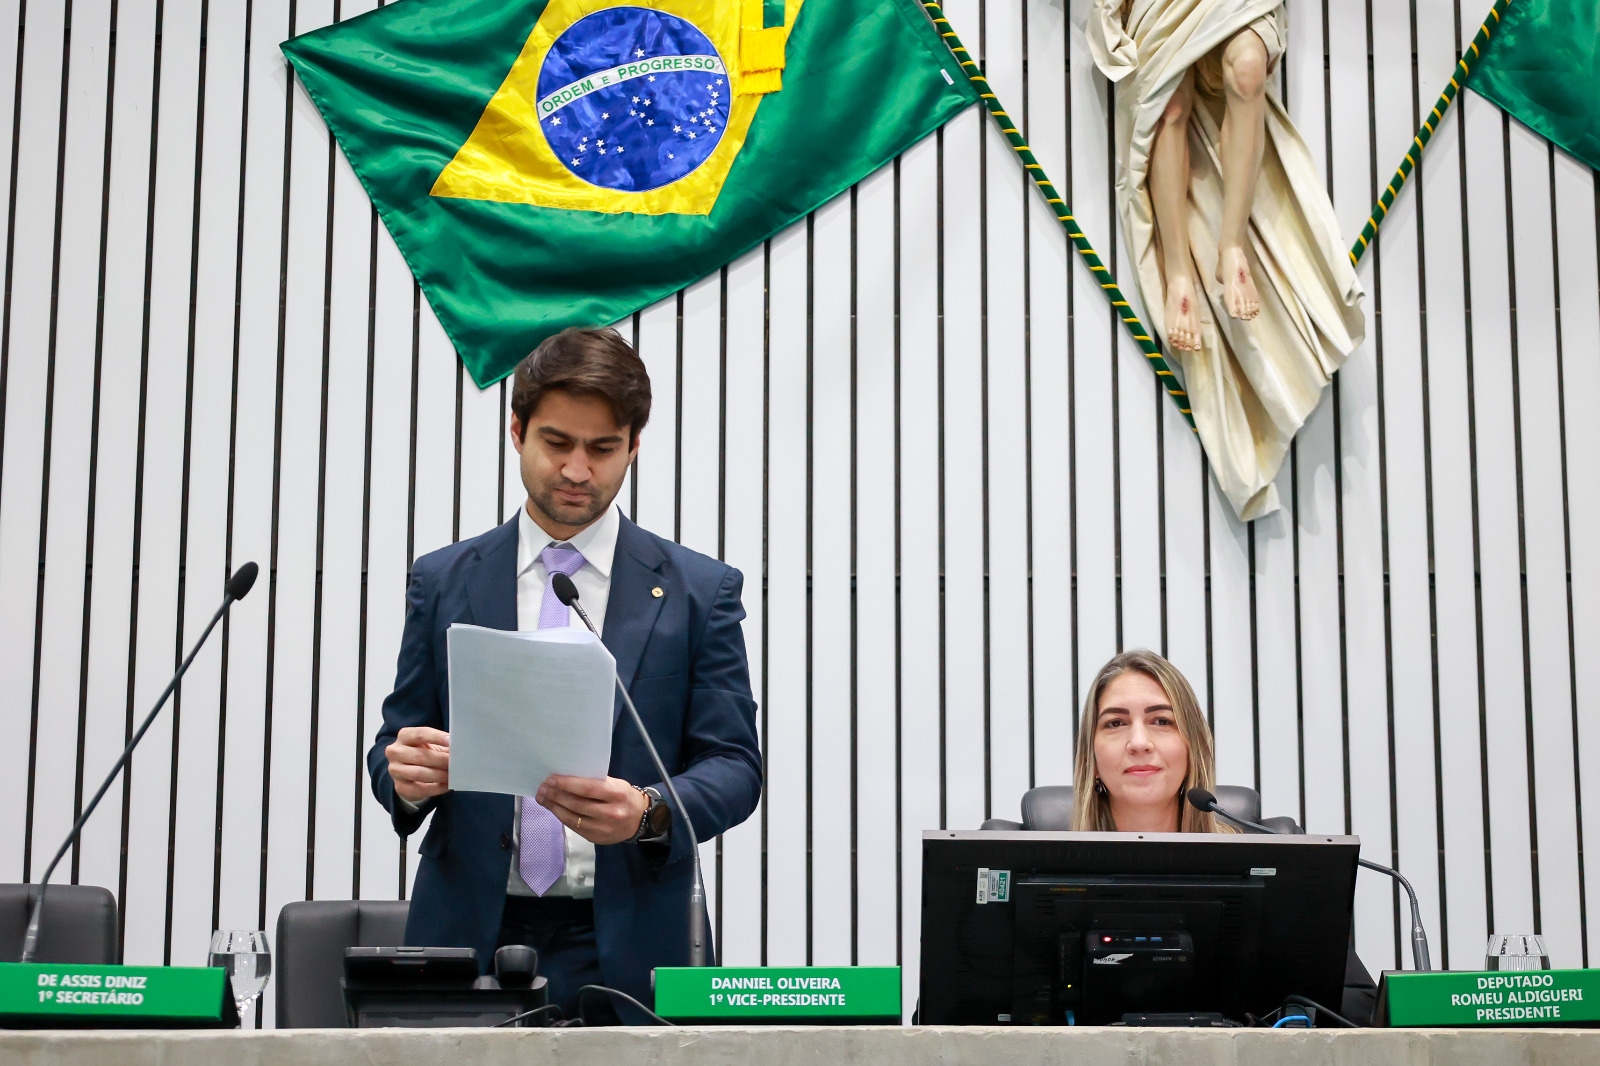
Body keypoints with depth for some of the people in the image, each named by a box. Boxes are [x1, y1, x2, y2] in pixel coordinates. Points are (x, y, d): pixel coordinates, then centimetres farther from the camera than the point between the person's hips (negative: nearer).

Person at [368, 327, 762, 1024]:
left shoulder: (699, 590, 6)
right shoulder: (443, 582, 11)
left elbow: (734, 763, 3)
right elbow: (396, 742, 12)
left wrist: (649, 813, -17)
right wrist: (406, 772, -11)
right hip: (469, 939, 1)